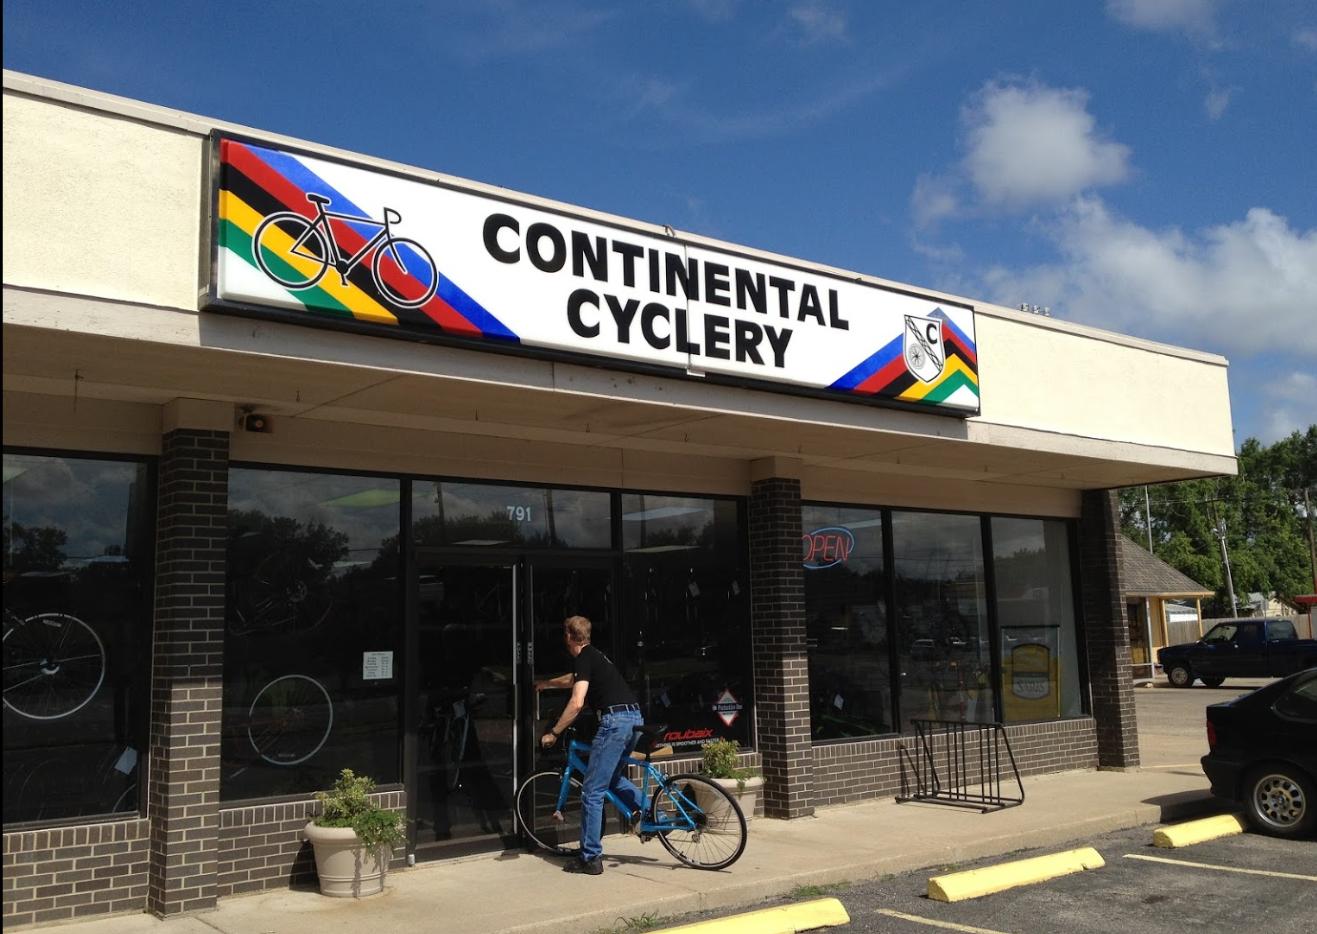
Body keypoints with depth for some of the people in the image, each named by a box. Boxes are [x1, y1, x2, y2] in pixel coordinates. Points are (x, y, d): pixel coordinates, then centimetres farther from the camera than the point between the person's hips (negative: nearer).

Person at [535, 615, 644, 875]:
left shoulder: (584, 659, -5)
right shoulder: (595, 656, 23)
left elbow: (576, 703, -16)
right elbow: (573, 679, 45)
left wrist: (553, 733, -8)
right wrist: (546, 683, 61)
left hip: (615, 721, -10)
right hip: (634, 717, 10)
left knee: (592, 791, -3)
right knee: (612, 776, 28)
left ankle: (590, 858, -1)